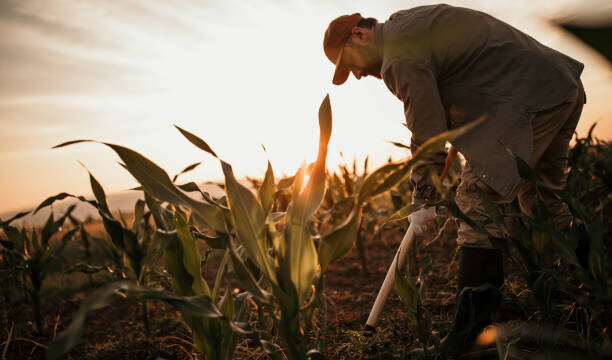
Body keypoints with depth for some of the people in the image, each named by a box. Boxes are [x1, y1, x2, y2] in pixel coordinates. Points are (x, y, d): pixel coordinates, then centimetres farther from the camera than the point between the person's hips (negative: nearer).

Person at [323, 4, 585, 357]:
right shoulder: (405, 21, 16)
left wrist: (425, 202, -4)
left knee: (478, 200, -11)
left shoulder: (400, 57, -15)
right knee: (540, 195, 21)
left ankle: (474, 328, -7)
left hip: (532, 100, -11)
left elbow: (428, 135, -14)